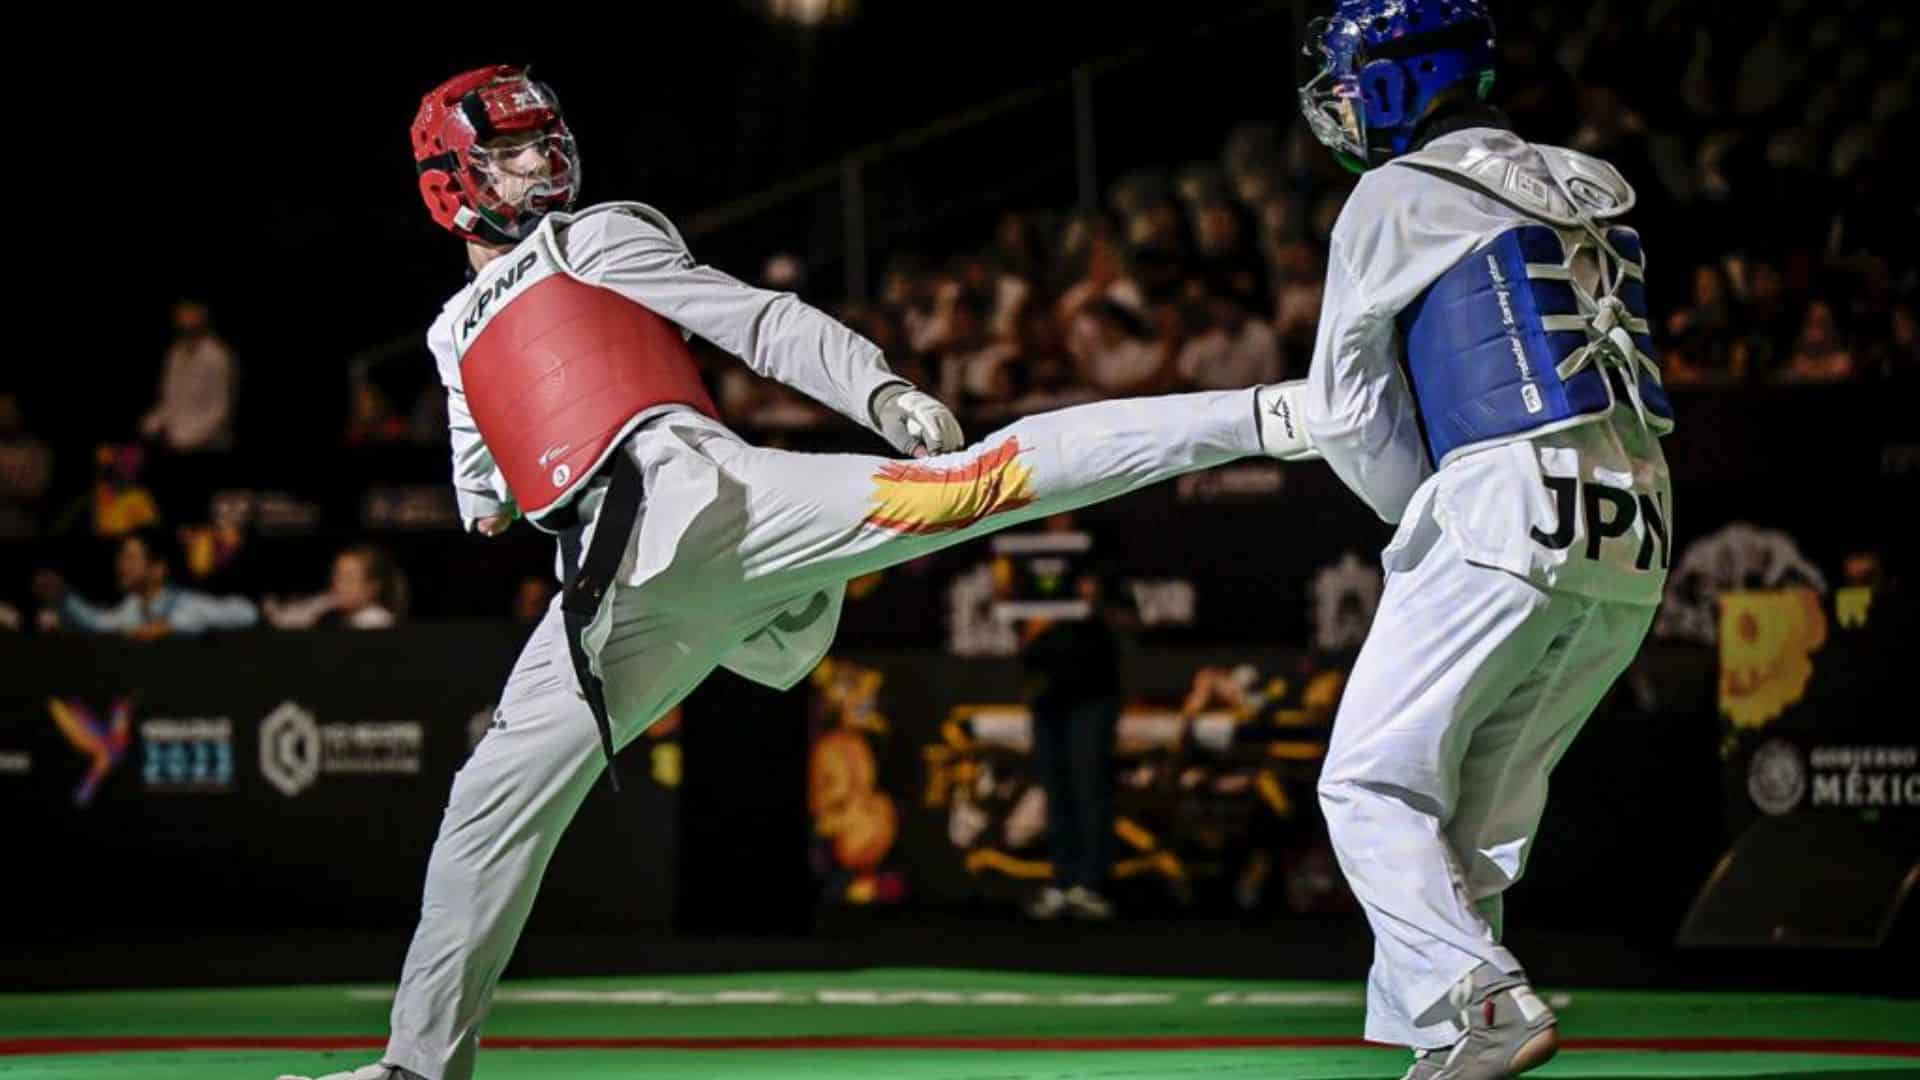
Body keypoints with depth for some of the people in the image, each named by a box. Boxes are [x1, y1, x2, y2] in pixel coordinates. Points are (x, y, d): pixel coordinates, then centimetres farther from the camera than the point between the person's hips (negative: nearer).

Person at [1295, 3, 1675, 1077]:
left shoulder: (1398, 198, 2)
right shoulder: (1591, 199, 22)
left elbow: (1347, 418, 5)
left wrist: (1424, 510, 18)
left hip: (1510, 516, -7)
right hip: (1635, 545, 7)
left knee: (1373, 784, -2)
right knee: (1481, 809, 14)